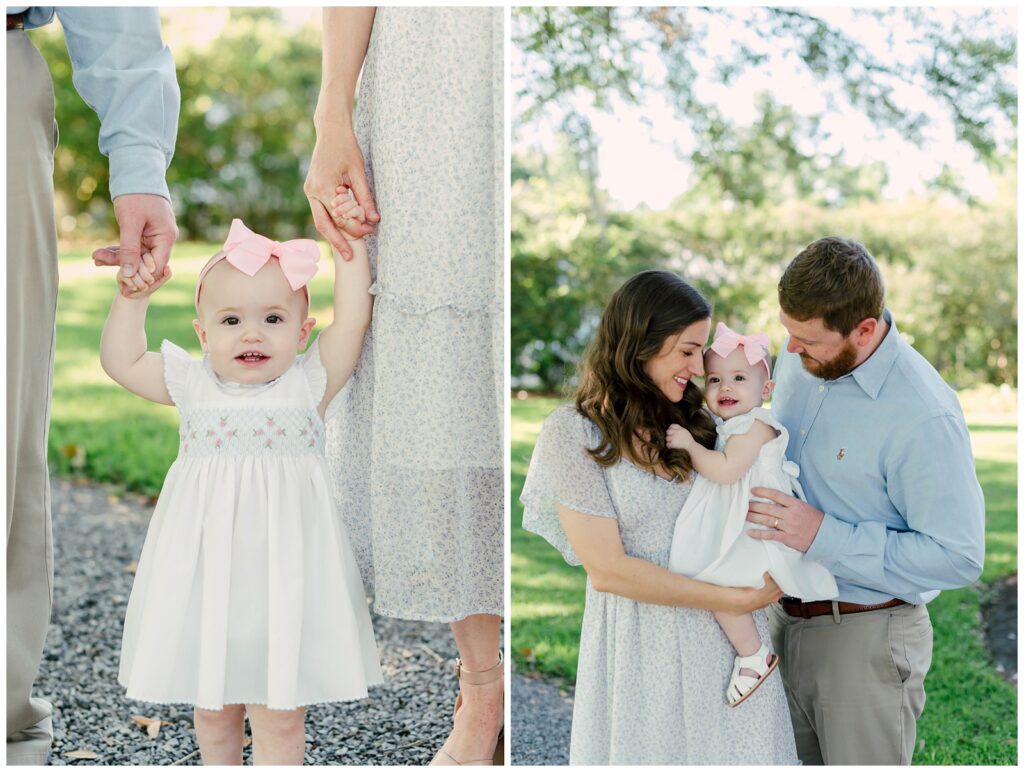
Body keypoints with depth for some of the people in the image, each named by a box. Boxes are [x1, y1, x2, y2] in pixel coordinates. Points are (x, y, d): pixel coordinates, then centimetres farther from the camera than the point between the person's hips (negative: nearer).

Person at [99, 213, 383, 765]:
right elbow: (119, 359, 11)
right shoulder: (192, 385, 4)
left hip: (282, 573, -2)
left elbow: (352, 321, -5)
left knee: (279, 716, 3)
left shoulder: (308, 383, -1)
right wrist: (134, 296, 5)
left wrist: (351, 250, 0)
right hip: (205, 573, 2)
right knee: (212, 708, 17)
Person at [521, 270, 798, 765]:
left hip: (727, 632, 5)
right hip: (640, 641, -5)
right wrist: (734, 599, -15)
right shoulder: (573, 432, -10)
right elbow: (606, 568, -14)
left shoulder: (695, 422, 8)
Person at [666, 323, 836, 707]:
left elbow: (726, 470, -24)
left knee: (720, 585, -22)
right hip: (735, 532, 11)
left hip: (758, 534, -11)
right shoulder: (729, 427, 18)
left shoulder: (756, 425, -13)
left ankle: (753, 657, -10)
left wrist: (689, 444, -18)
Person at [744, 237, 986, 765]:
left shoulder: (924, 417, -23)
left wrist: (823, 538, -25)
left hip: (865, 639, -7)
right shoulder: (800, 359, 0)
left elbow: (959, 557, -23)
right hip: (785, 618, 7)